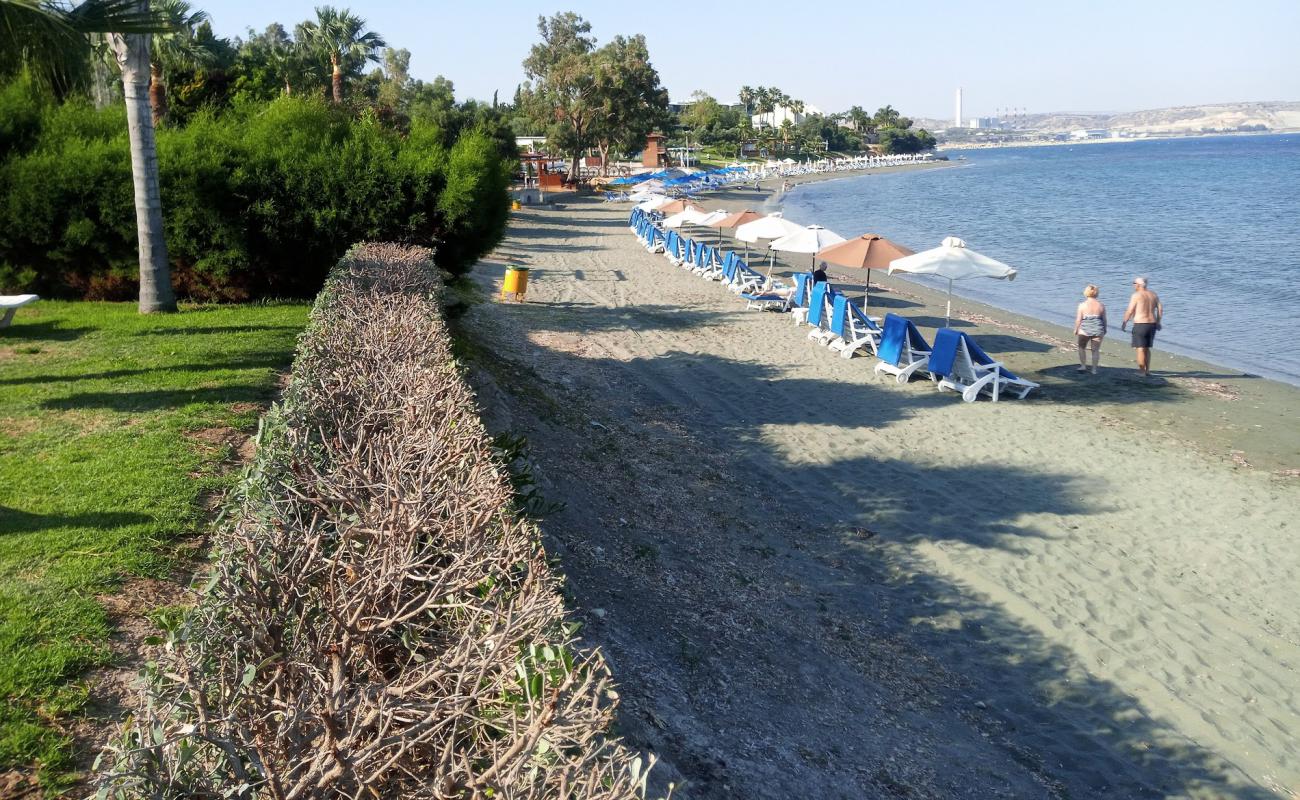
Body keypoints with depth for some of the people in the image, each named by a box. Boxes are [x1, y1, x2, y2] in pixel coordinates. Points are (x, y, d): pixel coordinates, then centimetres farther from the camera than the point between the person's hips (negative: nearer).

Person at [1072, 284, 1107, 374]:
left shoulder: (1082, 305, -7)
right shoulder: (1101, 305, 1)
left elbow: (1078, 319, -8)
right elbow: (1104, 319, 5)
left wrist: (1076, 329, 3)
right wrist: (1104, 330, 18)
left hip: (1085, 330, -2)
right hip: (1098, 330, 2)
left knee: (1082, 347, 18)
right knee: (1095, 350, 8)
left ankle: (1083, 366, 13)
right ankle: (1094, 370, 8)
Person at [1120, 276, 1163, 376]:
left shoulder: (1136, 295, -10)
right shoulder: (1153, 295, 9)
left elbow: (1129, 311, -12)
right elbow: (1160, 309, 8)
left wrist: (1124, 323, -1)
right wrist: (1158, 322, 17)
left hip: (1140, 325, -7)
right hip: (1152, 324, 7)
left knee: (1140, 349, -1)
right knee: (1147, 348, 18)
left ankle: (1142, 371, 0)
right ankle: (1147, 370, 20)